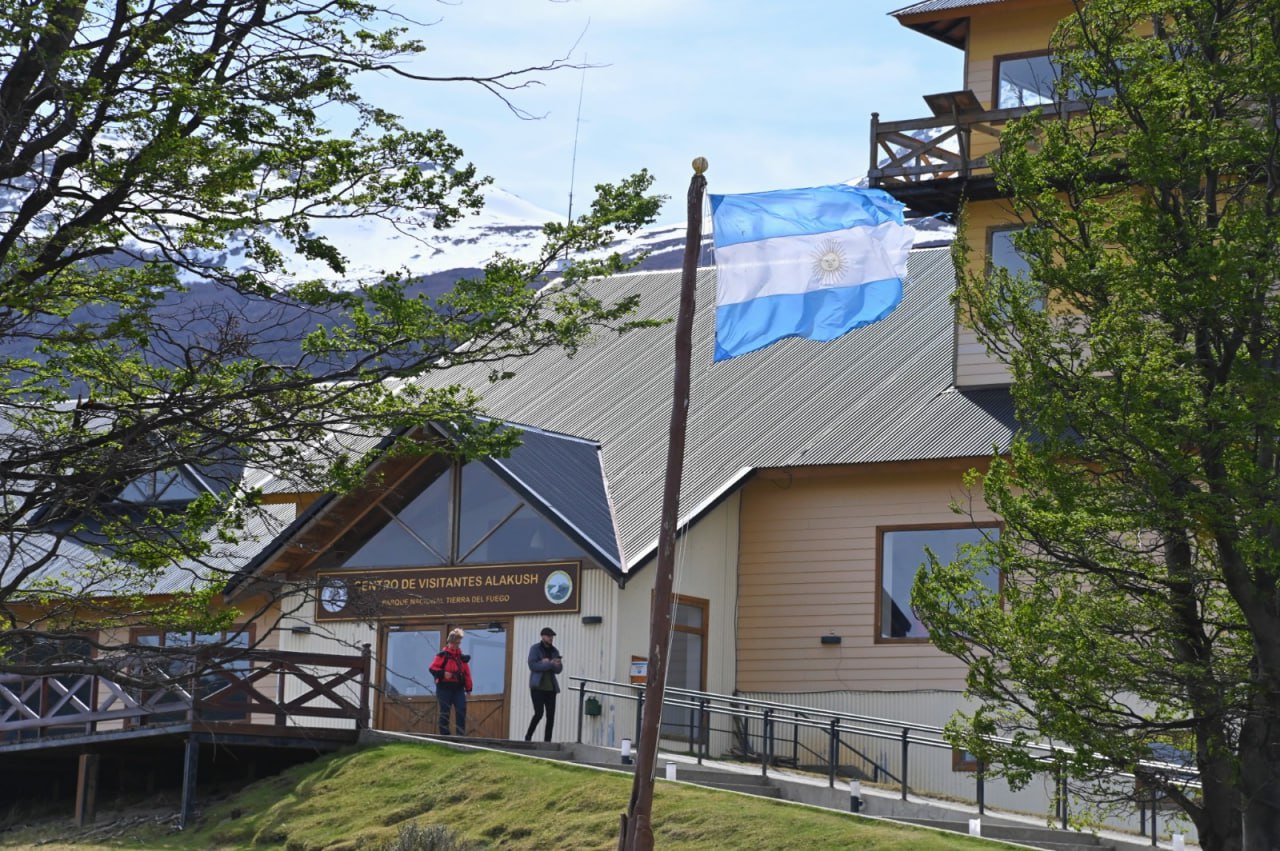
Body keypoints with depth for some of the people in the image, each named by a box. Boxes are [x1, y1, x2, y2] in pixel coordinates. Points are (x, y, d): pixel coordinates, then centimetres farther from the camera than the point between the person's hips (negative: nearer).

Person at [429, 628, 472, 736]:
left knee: (461, 711, -6)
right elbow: (433, 668, -9)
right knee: (445, 713, 1)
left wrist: (468, 688, 9)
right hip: (444, 687, -4)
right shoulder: (442, 655, -5)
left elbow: (467, 673, 12)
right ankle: (444, 735, 8)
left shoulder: (461, 657, 11)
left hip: (458, 688, 4)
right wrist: (443, 673, -25)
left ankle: (461, 735, -2)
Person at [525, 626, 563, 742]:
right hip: (538, 686, -5)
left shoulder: (554, 651, 14)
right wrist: (550, 664, -15)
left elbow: (558, 670, 8)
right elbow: (533, 665, -14)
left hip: (550, 688, 5)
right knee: (539, 713, -15)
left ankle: (547, 741, 3)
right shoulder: (535, 649, 0)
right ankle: (528, 737, 2)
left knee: (551, 716, -1)